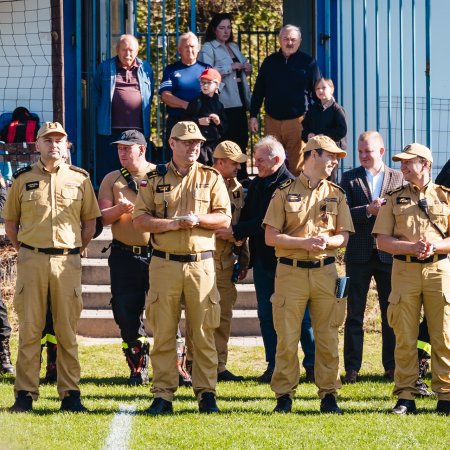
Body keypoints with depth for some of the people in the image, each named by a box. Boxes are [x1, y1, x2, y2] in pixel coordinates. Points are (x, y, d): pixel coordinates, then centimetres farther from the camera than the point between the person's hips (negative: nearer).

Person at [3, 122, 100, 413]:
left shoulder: (80, 178, 9)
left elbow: (90, 221, 14)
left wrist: (77, 250, 6)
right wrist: (24, 251, 5)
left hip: (68, 261, 0)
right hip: (31, 260, 0)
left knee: (68, 331, 2)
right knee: (29, 329, -1)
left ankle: (70, 394, 6)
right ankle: (25, 394, 2)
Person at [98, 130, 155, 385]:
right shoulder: (112, 180, 9)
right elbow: (103, 217, 2)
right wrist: (119, 209, -19)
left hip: (158, 254, -2)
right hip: (125, 256, 2)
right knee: (127, 315, 1)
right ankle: (138, 369, 10)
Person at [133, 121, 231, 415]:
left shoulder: (211, 178, 9)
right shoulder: (155, 179, 8)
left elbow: (224, 218, 2)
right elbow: (140, 219, 0)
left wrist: (197, 219, -14)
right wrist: (174, 223, -12)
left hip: (201, 263, 0)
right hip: (164, 264, 0)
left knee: (203, 333, 0)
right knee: (163, 332, 0)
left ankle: (206, 393, 5)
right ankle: (164, 394, 4)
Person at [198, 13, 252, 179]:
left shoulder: (234, 47, 19)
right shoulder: (208, 48, -3)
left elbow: (243, 68, 31)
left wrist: (247, 68, 7)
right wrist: (230, 67, -17)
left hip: (239, 101, 7)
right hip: (224, 103, -7)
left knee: (241, 140, 7)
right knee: (227, 142, -9)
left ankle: (242, 177, 13)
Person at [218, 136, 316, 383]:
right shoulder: (256, 184, 12)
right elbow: (247, 215, 12)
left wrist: (236, 231, -18)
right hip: (262, 258, 8)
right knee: (267, 316, 9)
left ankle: (312, 365, 6)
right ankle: (274, 366, 15)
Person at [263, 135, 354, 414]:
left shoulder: (337, 194, 12)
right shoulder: (285, 192, 2)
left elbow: (344, 236, 8)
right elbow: (271, 237, -3)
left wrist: (328, 240, -14)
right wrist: (304, 242, -15)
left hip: (326, 272, 3)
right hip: (291, 272, -3)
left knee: (328, 338, 4)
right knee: (287, 338, -2)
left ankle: (329, 395, 12)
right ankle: (284, 396, 6)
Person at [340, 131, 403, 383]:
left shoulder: (398, 179, 6)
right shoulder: (350, 179, 5)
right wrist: (368, 211, -20)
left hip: (389, 255, 0)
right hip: (359, 255, 0)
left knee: (391, 315, 5)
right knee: (355, 314, 3)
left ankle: (392, 367, 12)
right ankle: (352, 368, 6)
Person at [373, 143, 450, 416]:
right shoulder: (395, 199, 10)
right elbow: (383, 241, 3)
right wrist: (412, 247, -12)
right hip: (405, 269, 1)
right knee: (405, 337, -1)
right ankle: (406, 398, 3)